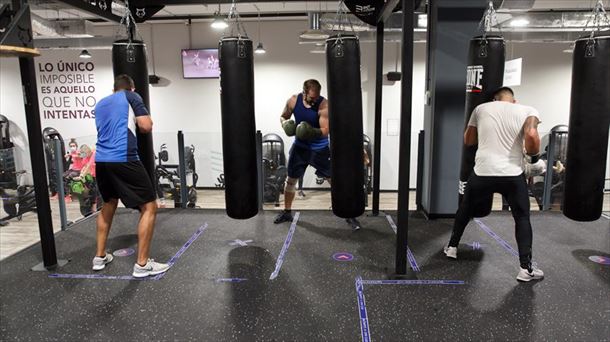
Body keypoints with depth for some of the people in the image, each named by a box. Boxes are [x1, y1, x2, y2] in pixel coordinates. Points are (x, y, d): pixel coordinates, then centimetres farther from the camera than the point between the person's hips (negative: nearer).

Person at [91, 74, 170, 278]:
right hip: (124, 160, -7)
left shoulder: (100, 104, 24)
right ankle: (142, 264, -1)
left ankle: (100, 257, 32)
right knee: (149, 207, 1)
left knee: (109, 203, 28)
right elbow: (146, 127, -4)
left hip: (101, 160, 7)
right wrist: (138, 120, 18)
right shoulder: (131, 97, 6)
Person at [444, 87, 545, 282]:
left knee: (465, 210, 23)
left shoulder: (481, 109, 11)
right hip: (512, 175, -1)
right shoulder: (528, 111, 5)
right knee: (522, 218, 15)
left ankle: (452, 247, 35)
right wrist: (534, 160, -1)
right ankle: (526, 268, 11)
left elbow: (468, 141, 19)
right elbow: (531, 135, -16)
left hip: (483, 172, 1)